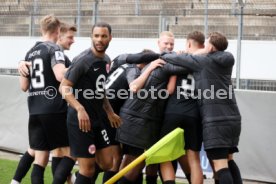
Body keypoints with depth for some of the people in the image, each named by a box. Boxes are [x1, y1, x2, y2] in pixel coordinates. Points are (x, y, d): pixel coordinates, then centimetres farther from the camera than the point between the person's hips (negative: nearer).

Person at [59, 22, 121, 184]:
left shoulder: (106, 60, 10)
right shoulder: (83, 60, -15)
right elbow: (64, 87, -18)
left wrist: (110, 113, 19)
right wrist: (79, 109, -30)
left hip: (98, 119, 8)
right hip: (81, 120, -8)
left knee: (107, 164, 9)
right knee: (88, 169, -6)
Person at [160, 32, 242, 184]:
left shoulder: (202, 61, -4)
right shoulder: (226, 62, 14)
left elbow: (179, 59, 3)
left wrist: (162, 57, 20)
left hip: (216, 119, -8)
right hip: (233, 118, 8)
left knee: (219, 163, -12)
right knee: (228, 160, 17)